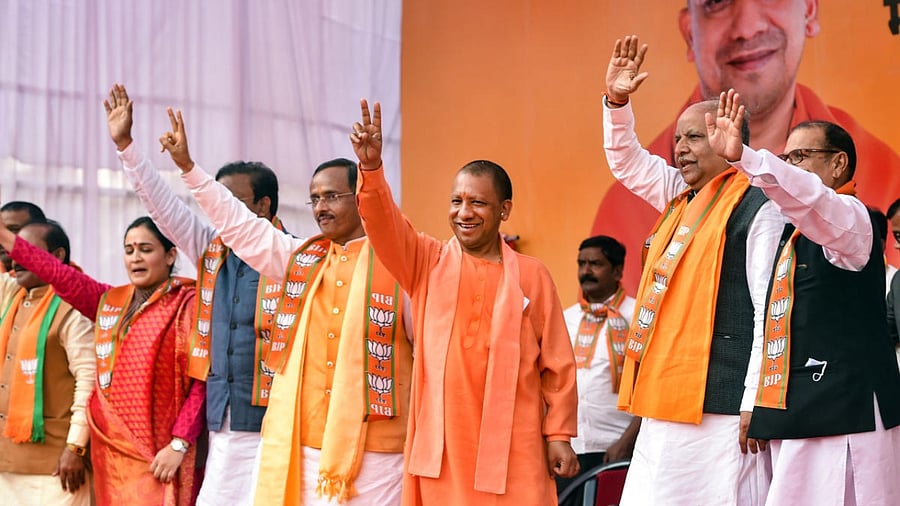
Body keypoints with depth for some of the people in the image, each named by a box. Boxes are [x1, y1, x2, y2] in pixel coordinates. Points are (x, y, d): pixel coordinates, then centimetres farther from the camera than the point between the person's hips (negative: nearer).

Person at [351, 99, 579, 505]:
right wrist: (371, 168, -26)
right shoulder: (428, 262, 8)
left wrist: (559, 434, 2)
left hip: (511, 445, -1)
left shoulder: (532, 276, 5)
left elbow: (557, 362, 6)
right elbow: (384, 225, -9)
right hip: (441, 444, 1)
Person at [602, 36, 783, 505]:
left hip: (720, 409, -8)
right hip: (667, 405, 8)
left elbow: (771, 310, -13)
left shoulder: (756, 207, -8)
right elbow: (627, 162, 30)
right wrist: (616, 101, 14)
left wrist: (756, 404, -17)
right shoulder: (682, 198, 17)